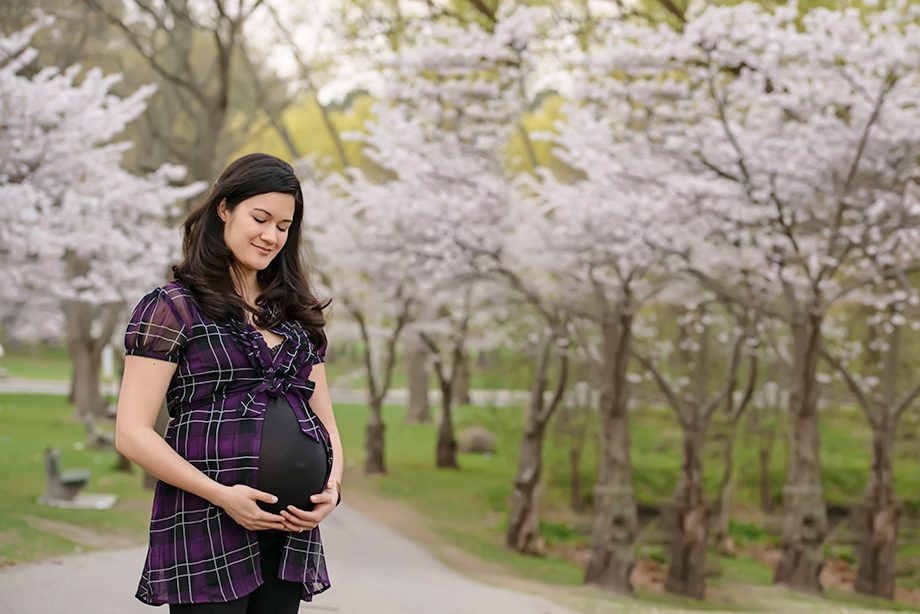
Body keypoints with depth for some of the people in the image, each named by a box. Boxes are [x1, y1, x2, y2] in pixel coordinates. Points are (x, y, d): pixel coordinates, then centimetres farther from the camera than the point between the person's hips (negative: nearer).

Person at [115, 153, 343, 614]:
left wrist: (333, 487, -3)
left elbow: (325, 421, 18)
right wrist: (221, 495, -16)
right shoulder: (172, 307, -1)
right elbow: (132, 433, -7)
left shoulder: (297, 316, 16)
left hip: (291, 531, 5)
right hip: (205, 529, -5)